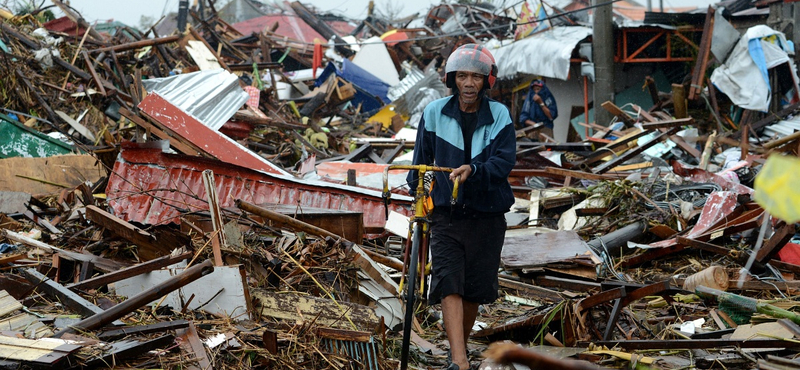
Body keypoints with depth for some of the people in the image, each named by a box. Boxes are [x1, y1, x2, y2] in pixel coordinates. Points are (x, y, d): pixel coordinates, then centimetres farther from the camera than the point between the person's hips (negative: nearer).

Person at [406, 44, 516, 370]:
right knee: (449, 284, -15)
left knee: (474, 290, 8)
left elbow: (505, 161, -12)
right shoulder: (435, 113, 0)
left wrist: (474, 169, -28)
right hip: (446, 214, -1)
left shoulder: (499, 116, -2)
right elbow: (421, 159, 11)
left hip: (487, 216, 1)